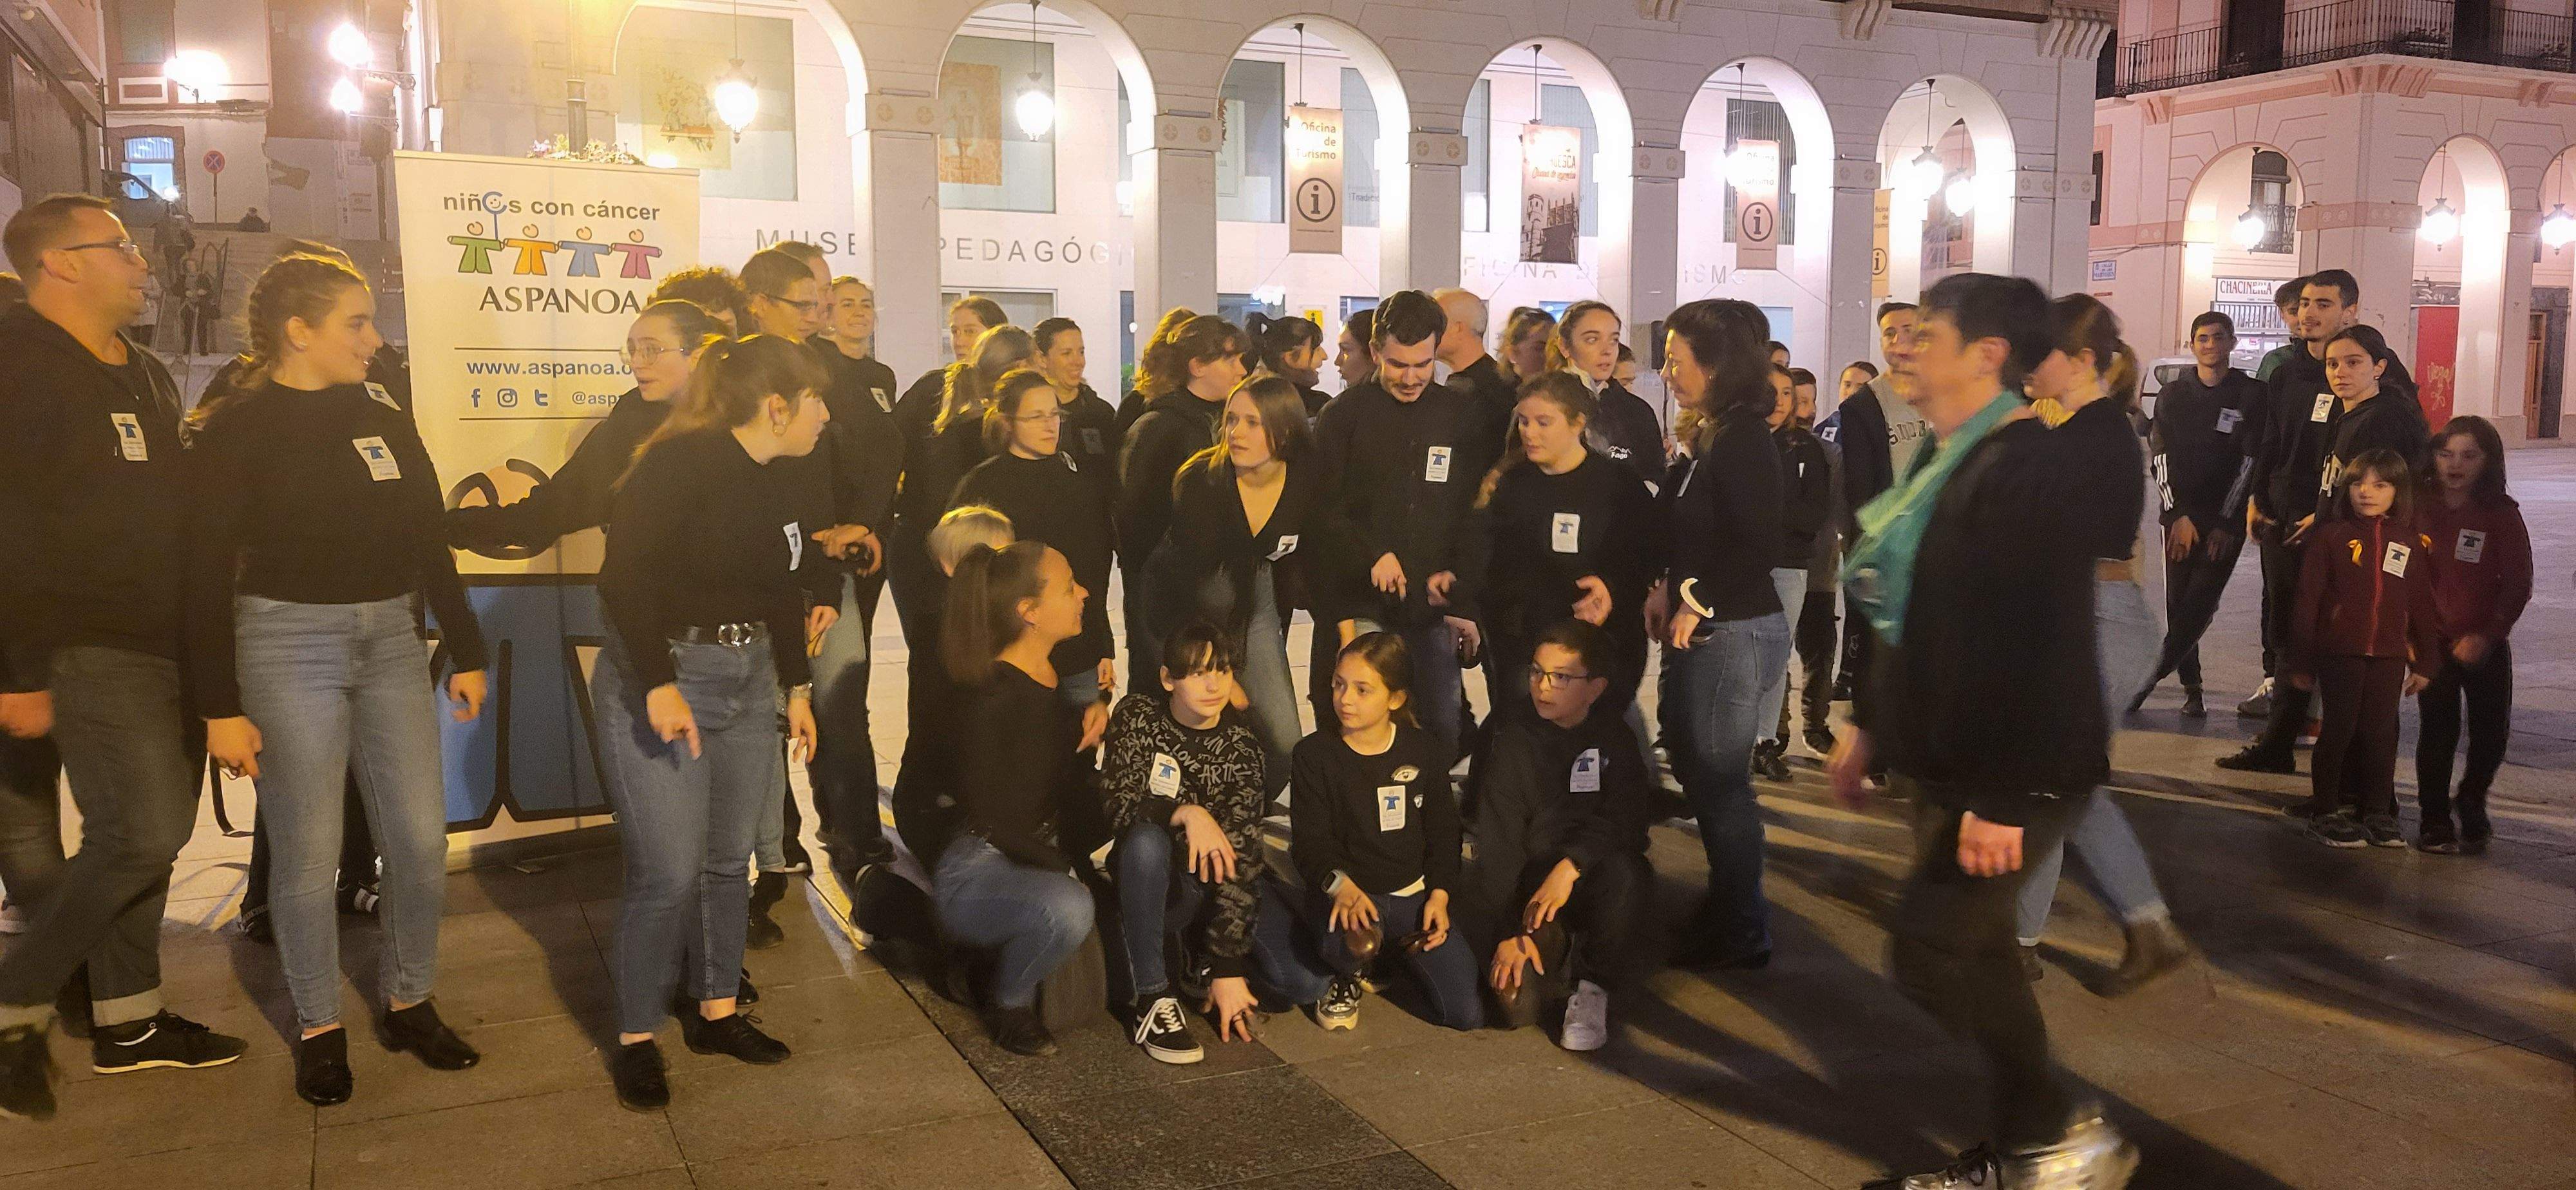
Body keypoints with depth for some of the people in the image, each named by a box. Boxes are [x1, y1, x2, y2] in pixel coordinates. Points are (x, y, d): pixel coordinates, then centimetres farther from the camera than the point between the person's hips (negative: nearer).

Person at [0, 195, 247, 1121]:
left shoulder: (147, 375, 16)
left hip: (167, 644, 8)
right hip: (87, 651, -8)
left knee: (145, 834, 11)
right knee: (142, 833, -14)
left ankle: (127, 1022, 23)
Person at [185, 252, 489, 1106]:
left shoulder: (382, 415, 9)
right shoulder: (235, 428, -5)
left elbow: (429, 541, 13)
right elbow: (208, 574, -7)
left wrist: (466, 653, 11)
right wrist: (219, 706, -11)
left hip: (389, 639, 5)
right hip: (286, 642, -4)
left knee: (421, 839, 4)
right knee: (309, 852, 2)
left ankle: (410, 1005, 22)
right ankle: (319, 1028, 20)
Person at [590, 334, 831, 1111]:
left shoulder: (778, 490, 11)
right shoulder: (679, 464, -15)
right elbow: (624, 578, -20)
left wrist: (796, 688, 18)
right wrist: (658, 685, -24)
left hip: (749, 687, 8)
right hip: (660, 681, -8)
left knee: (728, 861, 13)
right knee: (669, 872, -6)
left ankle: (715, 1011, 30)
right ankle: (634, 1039, 13)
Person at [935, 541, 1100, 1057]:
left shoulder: (1060, 674, 3)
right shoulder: (997, 699, -21)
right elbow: (996, 821, -19)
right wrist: (1069, 870, -16)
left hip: (1039, 858, 9)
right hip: (976, 873, -9)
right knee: (1066, 908, -36)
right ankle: (1009, 1008, -5)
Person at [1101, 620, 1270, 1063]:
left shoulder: (1240, 749, -10)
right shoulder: (1139, 715, -8)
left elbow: (1239, 861, -17)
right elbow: (1116, 801, -18)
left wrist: (1229, 968, -23)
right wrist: (1186, 813, -36)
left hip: (1196, 893, 2)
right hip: (1134, 883, -1)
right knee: (1146, 839, -33)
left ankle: (1202, 962, 5)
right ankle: (1152, 998, -27)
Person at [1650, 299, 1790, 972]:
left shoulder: (1743, 440, -16)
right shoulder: (1711, 436, 12)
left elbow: (1762, 546, -23)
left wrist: (1698, 602, -17)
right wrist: (1671, 589, 3)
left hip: (1733, 631, -9)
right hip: (1701, 628, 9)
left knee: (1718, 779, 1)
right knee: (1696, 766, 17)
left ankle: (1741, 934, 16)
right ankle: (1728, 909, 31)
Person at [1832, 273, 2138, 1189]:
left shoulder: (2028, 468, -20)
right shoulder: (1947, 460, 11)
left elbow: (2042, 647, -25)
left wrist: (2005, 797, -26)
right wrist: (1869, 725, 20)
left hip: (2004, 775, -10)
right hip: (1945, 760, 10)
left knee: (1927, 956, -7)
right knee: (1975, 953, 15)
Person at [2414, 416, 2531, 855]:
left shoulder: (2502, 514, -6)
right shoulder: (2419, 507, -3)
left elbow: (2519, 585, -7)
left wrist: (2486, 636, -15)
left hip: (2485, 645, 0)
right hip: (2434, 639, 0)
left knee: (2492, 732, 5)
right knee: (2438, 731, 2)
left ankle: (2471, 804, 30)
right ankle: (2434, 819, 15)